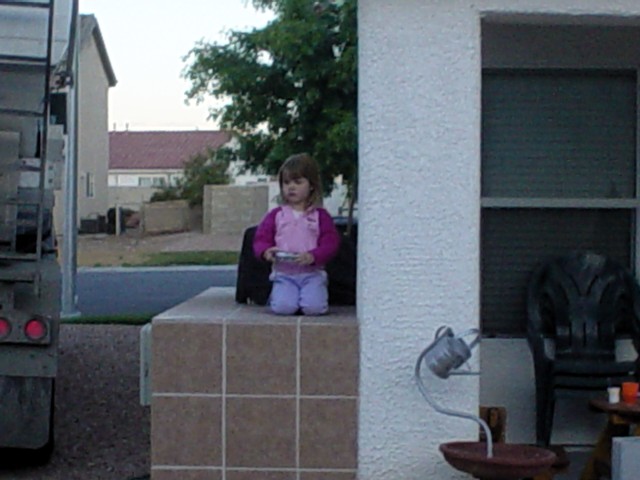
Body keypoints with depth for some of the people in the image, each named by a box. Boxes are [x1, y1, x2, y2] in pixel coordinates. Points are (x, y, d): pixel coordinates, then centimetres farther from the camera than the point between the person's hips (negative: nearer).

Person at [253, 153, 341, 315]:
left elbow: (331, 242, -2)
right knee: (283, 307, -26)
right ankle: (276, 295, 10)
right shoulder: (275, 215, 11)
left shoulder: (320, 216, 7)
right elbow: (260, 239, 9)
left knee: (314, 306, -26)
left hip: (312, 273, 0)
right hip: (284, 274, 1)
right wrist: (266, 251, -15)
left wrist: (313, 256, -20)